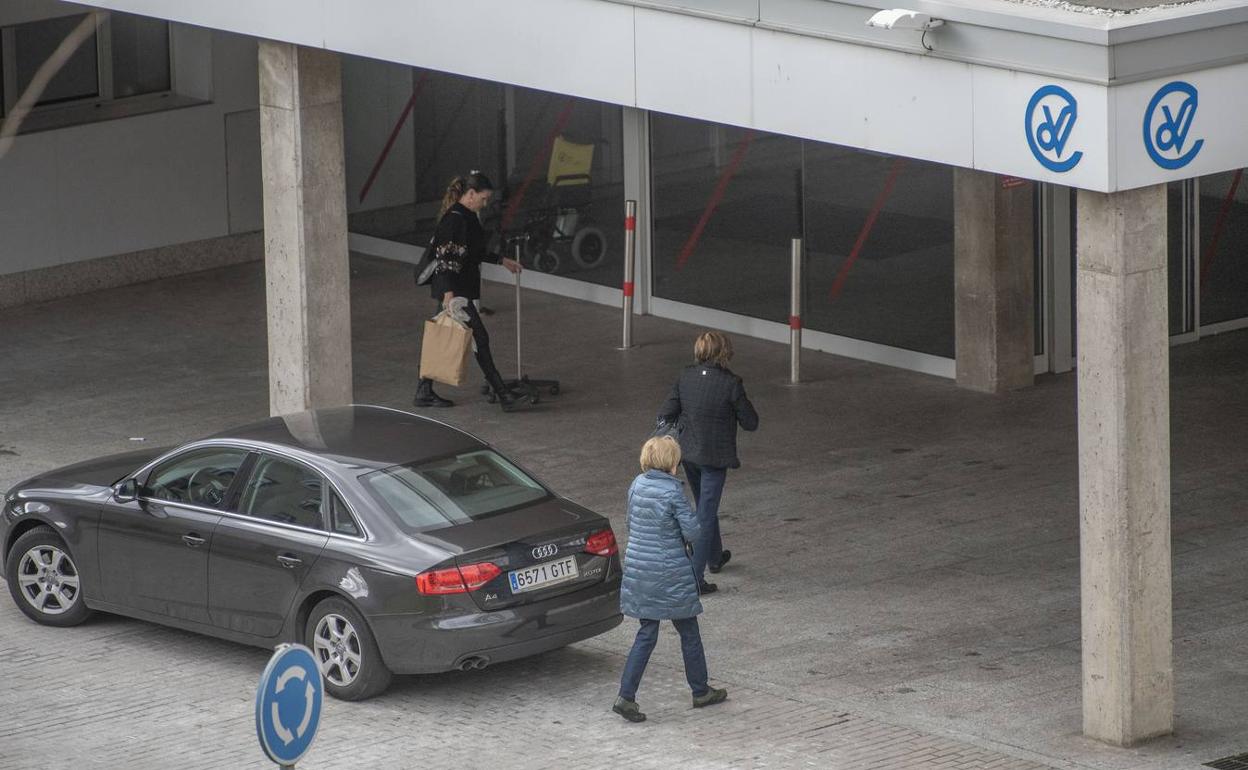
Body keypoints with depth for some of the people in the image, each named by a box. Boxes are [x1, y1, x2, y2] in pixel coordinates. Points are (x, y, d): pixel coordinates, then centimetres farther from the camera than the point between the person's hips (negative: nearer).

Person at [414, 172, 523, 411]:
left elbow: (476, 252, 26)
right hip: (453, 287, -10)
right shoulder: (454, 219, -19)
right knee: (480, 337, -7)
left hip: (463, 287, 10)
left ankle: (424, 391, 16)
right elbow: (445, 257, -24)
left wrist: (502, 260, 32)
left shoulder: (469, 216, 12)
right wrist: (449, 292, -29)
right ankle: (501, 393, -3)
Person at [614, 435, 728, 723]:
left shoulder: (637, 485, 2)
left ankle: (626, 696, -1)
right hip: (670, 574, -6)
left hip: (638, 568, 6)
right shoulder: (672, 491, -18)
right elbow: (692, 531, -15)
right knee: (689, 633, 13)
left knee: (646, 635, 10)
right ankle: (701, 691, 26)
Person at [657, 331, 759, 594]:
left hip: (687, 452, 5)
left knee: (705, 506, 26)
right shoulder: (730, 383, -18)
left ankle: (715, 557, 46)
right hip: (714, 455, -5)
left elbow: (665, 416, -3)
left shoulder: (685, 377, -5)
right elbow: (750, 423, -11)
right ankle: (696, 576, -3)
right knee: (706, 514, 1)